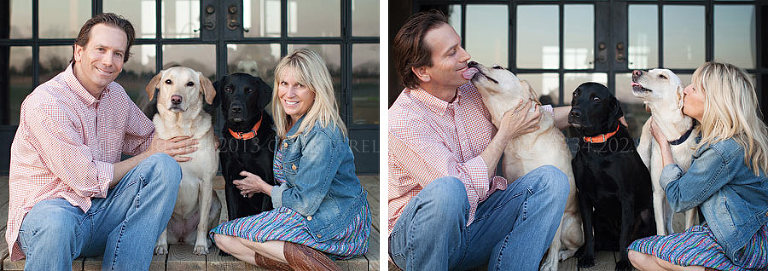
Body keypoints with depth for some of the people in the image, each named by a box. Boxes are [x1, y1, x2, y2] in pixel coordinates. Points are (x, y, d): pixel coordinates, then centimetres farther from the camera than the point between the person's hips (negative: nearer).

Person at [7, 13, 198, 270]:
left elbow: (147, 139, 26)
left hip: (102, 209, 8)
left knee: (165, 167, -16)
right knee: (55, 224, -43)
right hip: (47, 208, -7)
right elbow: (88, 180, -16)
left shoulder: (116, 95, 9)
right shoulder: (45, 103, -15)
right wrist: (148, 156, -5)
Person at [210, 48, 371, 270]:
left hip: (337, 225, -10)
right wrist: (263, 184, 5)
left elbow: (304, 203, -19)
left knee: (233, 233, -14)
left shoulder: (321, 134, -21)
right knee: (222, 237, -2)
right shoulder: (288, 126, 7)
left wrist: (263, 187, -3)